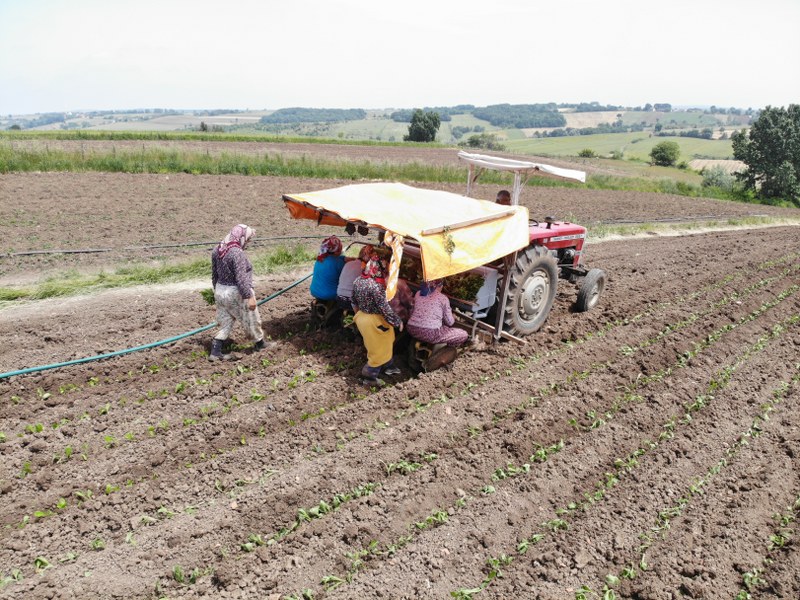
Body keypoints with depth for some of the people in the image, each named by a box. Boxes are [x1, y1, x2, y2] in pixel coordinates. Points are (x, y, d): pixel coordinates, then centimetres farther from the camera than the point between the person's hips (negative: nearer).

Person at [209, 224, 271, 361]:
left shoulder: (217, 250, 3)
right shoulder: (237, 253, -24)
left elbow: (214, 274, 12)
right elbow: (241, 278, -25)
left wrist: (217, 290, 23)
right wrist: (249, 296, -19)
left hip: (220, 291, 8)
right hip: (236, 293, -8)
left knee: (225, 322, 17)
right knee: (251, 319, 14)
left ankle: (215, 351, 13)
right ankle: (260, 343, 33)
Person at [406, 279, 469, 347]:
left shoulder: (418, 294, 14)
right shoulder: (442, 298, 1)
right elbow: (449, 322, 4)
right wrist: (453, 318, 29)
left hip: (412, 330, 7)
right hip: (430, 334, -7)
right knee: (464, 334, 8)